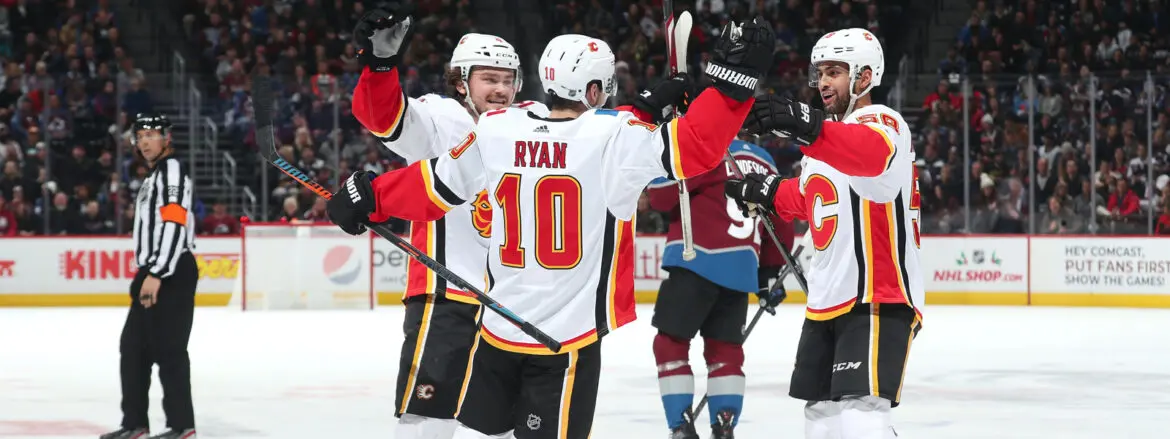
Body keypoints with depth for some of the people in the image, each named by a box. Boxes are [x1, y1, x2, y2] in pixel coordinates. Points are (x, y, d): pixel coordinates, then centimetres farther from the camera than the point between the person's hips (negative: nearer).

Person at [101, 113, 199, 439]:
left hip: (172, 273, -10)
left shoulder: (172, 170, -10)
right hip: (154, 272, 11)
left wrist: (156, 274, -25)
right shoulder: (154, 177, 23)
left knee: (167, 348, -10)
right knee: (134, 347, 12)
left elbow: (174, 225, -21)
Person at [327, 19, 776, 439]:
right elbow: (696, 146, -18)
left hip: (499, 326, 4)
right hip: (569, 334, -4)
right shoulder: (615, 136, -13)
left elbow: (433, 188, 8)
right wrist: (733, 76, -14)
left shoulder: (494, 130, -2)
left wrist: (369, 196, 22)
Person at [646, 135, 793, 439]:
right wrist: (770, 273, 31)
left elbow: (663, 197, -8)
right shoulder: (764, 162, 19)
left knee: (671, 342, 2)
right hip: (741, 272, 7)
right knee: (725, 350, 14)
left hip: (697, 262, -7)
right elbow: (781, 224, 23)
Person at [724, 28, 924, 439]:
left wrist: (806, 126, -54)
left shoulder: (882, 122, -13)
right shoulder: (825, 142, 16)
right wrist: (763, 192, 22)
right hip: (826, 300, 10)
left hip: (878, 300, -10)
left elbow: (872, 154, -39)